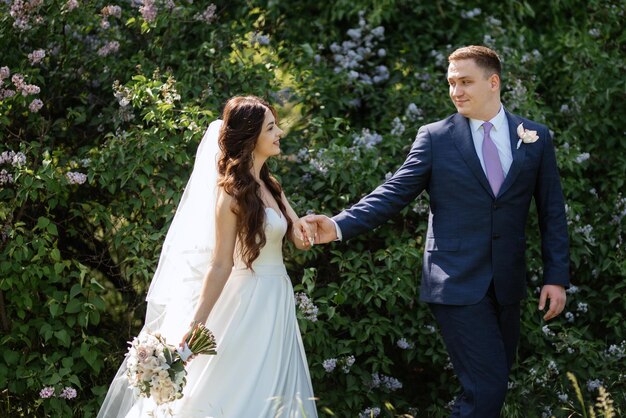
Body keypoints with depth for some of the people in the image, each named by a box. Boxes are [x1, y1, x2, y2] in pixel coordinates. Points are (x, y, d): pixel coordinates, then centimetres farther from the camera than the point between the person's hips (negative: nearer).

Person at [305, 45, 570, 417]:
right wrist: (339, 226, -19)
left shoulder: (536, 138, 6)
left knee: (494, 383, 11)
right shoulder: (435, 138, -1)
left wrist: (557, 277, 2)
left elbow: (552, 212, 7)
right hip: (458, 285, -4)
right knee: (487, 386, -12)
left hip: (507, 286, 4)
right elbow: (394, 194, -5)